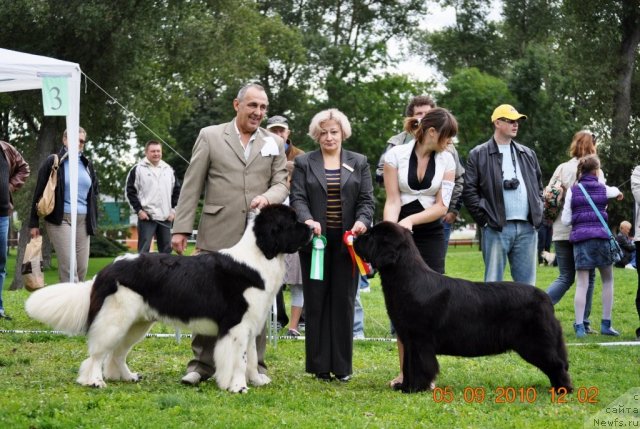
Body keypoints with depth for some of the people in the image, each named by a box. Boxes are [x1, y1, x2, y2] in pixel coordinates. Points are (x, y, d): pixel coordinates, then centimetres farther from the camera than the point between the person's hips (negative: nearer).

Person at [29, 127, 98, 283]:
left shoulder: (87, 165, 15)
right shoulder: (53, 162, -1)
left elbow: (94, 193, 22)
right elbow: (39, 193, 0)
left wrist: (94, 221, 15)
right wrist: (34, 223, -3)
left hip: (83, 221, 5)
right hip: (60, 219, -5)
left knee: (82, 267, 1)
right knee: (68, 265, -14)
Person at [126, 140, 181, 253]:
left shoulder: (169, 169, 12)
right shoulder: (137, 169, -1)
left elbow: (176, 190, 16)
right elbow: (130, 191, -2)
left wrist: (173, 209, 5)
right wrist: (139, 210, -9)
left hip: (166, 217, 4)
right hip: (146, 217, -4)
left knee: (166, 250, 8)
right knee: (144, 250, -7)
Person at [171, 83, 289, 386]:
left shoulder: (274, 143, 12)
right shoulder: (210, 136, 5)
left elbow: (281, 183, 9)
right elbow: (191, 186, 3)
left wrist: (267, 197, -15)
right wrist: (181, 228, -2)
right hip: (217, 236, -2)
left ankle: (254, 364, 15)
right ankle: (202, 363, 8)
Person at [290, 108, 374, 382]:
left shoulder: (359, 163, 11)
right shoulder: (303, 163, 8)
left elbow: (366, 200, 5)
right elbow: (298, 198, -1)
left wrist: (362, 221, -15)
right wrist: (308, 220, -20)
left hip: (346, 242, 1)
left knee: (343, 302, 1)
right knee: (316, 302, 1)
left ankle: (342, 366, 6)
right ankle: (319, 366, 5)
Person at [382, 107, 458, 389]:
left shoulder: (446, 160, -1)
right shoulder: (396, 155, -6)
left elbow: (442, 206, -5)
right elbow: (392, 200, -8)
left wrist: (410, 220, -19)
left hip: (430, 235, 1)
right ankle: (405, 371, 5)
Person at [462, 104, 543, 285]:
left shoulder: (528, 154, 18)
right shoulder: (479, 155, 2)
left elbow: (539, 187, 23)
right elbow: (469, 191, -2)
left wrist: (538, 215, 10)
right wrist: (485, 219, -7)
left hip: (527, 228, 5)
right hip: (496, 228, -4)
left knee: (527, 285, 6)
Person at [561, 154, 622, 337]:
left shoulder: (573, 190, 2)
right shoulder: (603, 189, 6)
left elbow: (566, 220, 1)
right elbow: (615, 191, 33)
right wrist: (618, 193, 56)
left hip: (580, 238, 0)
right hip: (601, 237, 0)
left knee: (581, 284, -2)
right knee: (607, 280, 15)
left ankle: (579, 326, -9)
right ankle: (606, 324, 12)